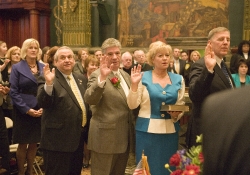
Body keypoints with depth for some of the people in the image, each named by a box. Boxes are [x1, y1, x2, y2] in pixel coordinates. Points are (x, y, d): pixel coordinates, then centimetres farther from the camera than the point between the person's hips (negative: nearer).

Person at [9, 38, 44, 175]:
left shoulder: (43, 67, 7)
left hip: (40, 111, 3)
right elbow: (13, 92, -8)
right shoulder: (17, 68, -2)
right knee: (23, 144, 5)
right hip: (23, 112, -3)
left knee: (34, 143, 11)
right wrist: (27, 109, -15)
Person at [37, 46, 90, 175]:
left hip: (78, 138, 7)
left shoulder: (81, 79, 11)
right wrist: (48, 83, -38)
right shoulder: (47, 80, -9)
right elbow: (43, 103, -23)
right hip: (58, 140, -7)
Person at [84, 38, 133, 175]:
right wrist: (102, 77, -38)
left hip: (124, 137, 7)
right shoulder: (97, 75, -11)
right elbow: (89, 99, -28)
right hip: (105, 137, -7)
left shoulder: (125, 75, 12)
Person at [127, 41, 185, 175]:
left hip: (170, 131, 3)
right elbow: (132, 105, -6)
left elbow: (181, 105, 11)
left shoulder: (178, 79, 6)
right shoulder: (143, 77, -2)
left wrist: (177, 115, -10)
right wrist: (134, 84, -19)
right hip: (147, 130, -2)